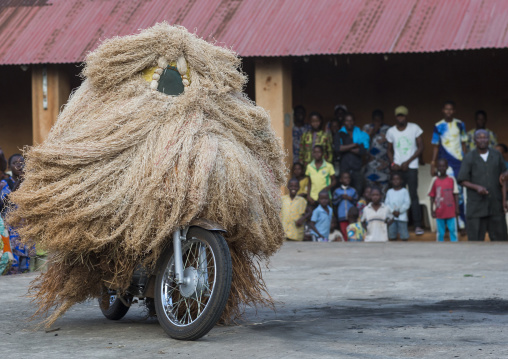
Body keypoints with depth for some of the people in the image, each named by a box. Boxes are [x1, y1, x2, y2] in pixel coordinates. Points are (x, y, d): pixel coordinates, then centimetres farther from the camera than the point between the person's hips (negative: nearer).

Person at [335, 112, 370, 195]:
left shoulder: (361, 134, 7)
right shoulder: (340, 134, 8)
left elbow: (363, 150, -8)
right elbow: (337, 148, -10)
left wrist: (345, 148, -5)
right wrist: (354, 145, -8)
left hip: (357, 168, 0)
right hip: (344, 168, 0)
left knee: (358, 192, -4)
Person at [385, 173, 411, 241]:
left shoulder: (404, 191, 2)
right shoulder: (389, 192, 10)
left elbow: (407, 203, -4)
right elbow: (387, 203, 5)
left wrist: (399, 211, -11)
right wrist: (393, 211, -9)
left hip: (402, 216, -3)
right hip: (391, 216, 3)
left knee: (404, 237, -7)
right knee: (391, 237, 2)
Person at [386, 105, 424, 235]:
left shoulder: (414, 128, 1)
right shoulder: (391, 131, 8)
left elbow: (420, 147, 1)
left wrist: (408, 162, -8)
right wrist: (393, 163, -4)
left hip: (411, 167, -2)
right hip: (397, 168, 3)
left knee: (413, 195, -8)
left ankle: (417, 225, -8)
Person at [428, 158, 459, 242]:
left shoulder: (451, 179, 0)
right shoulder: (435, 180, 0)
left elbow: (455, 195, 3)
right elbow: (432, 197, 4)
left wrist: (457, 208, -2)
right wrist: (432, 210, 0)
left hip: (451, 212, 0)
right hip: (439, 212, 0)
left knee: (453, 231, 0)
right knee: (440, 232, 6)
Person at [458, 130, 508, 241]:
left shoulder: (497, 156, 8)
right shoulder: (469, 158, 0)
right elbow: (462, 180, -2)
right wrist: (477, 187, -18)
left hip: (495, 205, 3)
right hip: (476, 204, -3)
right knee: (475, 237, -3)